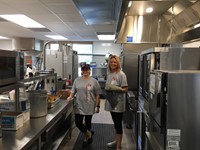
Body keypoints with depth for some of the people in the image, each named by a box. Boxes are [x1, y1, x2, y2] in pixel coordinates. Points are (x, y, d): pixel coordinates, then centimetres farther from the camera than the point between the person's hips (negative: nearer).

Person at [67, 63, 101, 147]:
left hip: (89, 107, -2)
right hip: (79, 106, 2)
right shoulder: (77, 80, 2)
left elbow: (97, 95, -3)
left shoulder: (94, 81, -5)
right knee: (78, 123, -1)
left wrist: (97, 106, -5)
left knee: (88, 123, 12)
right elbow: (73, 91, 10)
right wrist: (70, 97, -9)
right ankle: (89, 134, 25)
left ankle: (86, 138, 36)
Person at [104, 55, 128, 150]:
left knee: (118, 124, 1)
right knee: (115, 123, 19)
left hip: (118, 103, -7)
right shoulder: (109, 74, 8)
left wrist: (117, 88, -27)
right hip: (111, 102, 7)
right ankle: (116, 141, 35)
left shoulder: (121, 74, -12)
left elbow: (125, 89, -15)